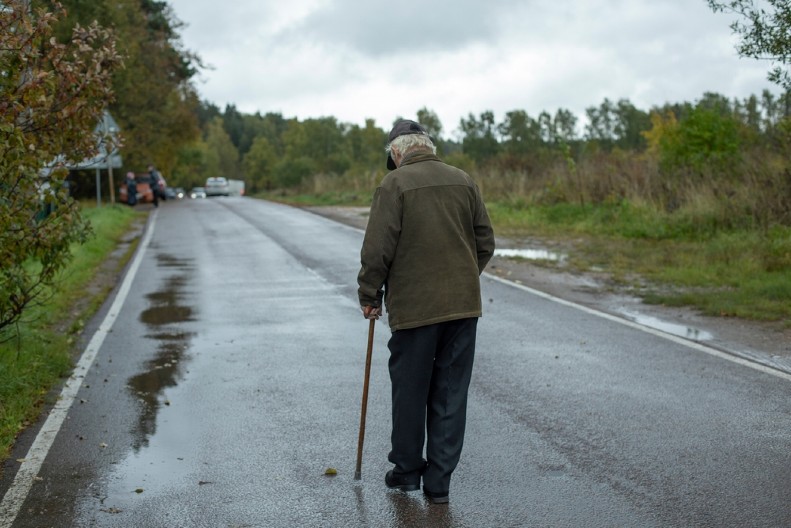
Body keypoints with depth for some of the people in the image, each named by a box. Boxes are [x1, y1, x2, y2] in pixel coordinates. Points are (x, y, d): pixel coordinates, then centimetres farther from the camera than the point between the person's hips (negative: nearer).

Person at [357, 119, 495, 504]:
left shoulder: (394, 184, -7)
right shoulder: (463, 181, 7)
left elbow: (377, 250, -11)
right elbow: (486, 242, 11)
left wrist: (369, 296, 1)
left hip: (414, 307, -4)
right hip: (463, 305, 4)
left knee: (409, 393, 10)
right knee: (450, 395, 8)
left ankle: (407, 471, 23)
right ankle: (439, 483, 13)